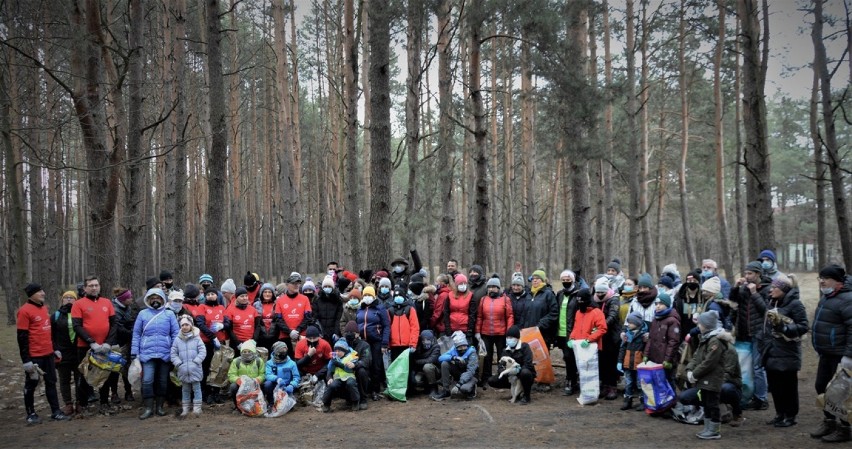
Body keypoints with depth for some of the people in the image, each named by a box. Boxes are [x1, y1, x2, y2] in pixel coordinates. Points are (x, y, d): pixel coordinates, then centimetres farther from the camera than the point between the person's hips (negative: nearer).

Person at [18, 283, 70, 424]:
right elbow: (22, 337, -15)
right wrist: (26, 360, -16)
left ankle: (55, 411, 15)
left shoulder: (44, 308, 11)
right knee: (31, 384, 6)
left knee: (51, 382, 10)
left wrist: (55, 349, 20)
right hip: (34, 356, -7)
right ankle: (31, 414, 18)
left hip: (48, 354, 7)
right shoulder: (25, 311, -14)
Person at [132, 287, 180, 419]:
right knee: (147, 380, -11)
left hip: (165, 353, 1)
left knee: (162, 381, 8)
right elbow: (136, 334, 7)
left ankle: (160, 406, 18)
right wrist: (134, 352, 0)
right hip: (147, 353, -1)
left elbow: (175, 333, 4)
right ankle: (148, 408, -3)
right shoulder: (143, 314, 7)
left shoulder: (169, 314, 6)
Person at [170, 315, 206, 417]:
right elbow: (173, 353, 4)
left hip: (195, 369, -2)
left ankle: (197, 408, 9)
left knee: (196, 388, 3)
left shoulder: (196, 338, -3)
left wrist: (196, 361, -13)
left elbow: (202, 351, -5)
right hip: (183, 370, 2)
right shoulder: (177, 340, 3)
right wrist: (178, 363, -7)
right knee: (185, 389, 12)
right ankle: (185, 408, 19)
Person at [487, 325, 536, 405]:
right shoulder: (505, 350, 6)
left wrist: (517, 370, -33)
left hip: (526, 374, -5)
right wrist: (503, 370, -23)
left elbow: (528, 365, -21)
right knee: (491, 381, -10)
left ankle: (526, 396, -13)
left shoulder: (524, 347, -11)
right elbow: (501, 366, -1)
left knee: (524, 372, -41)